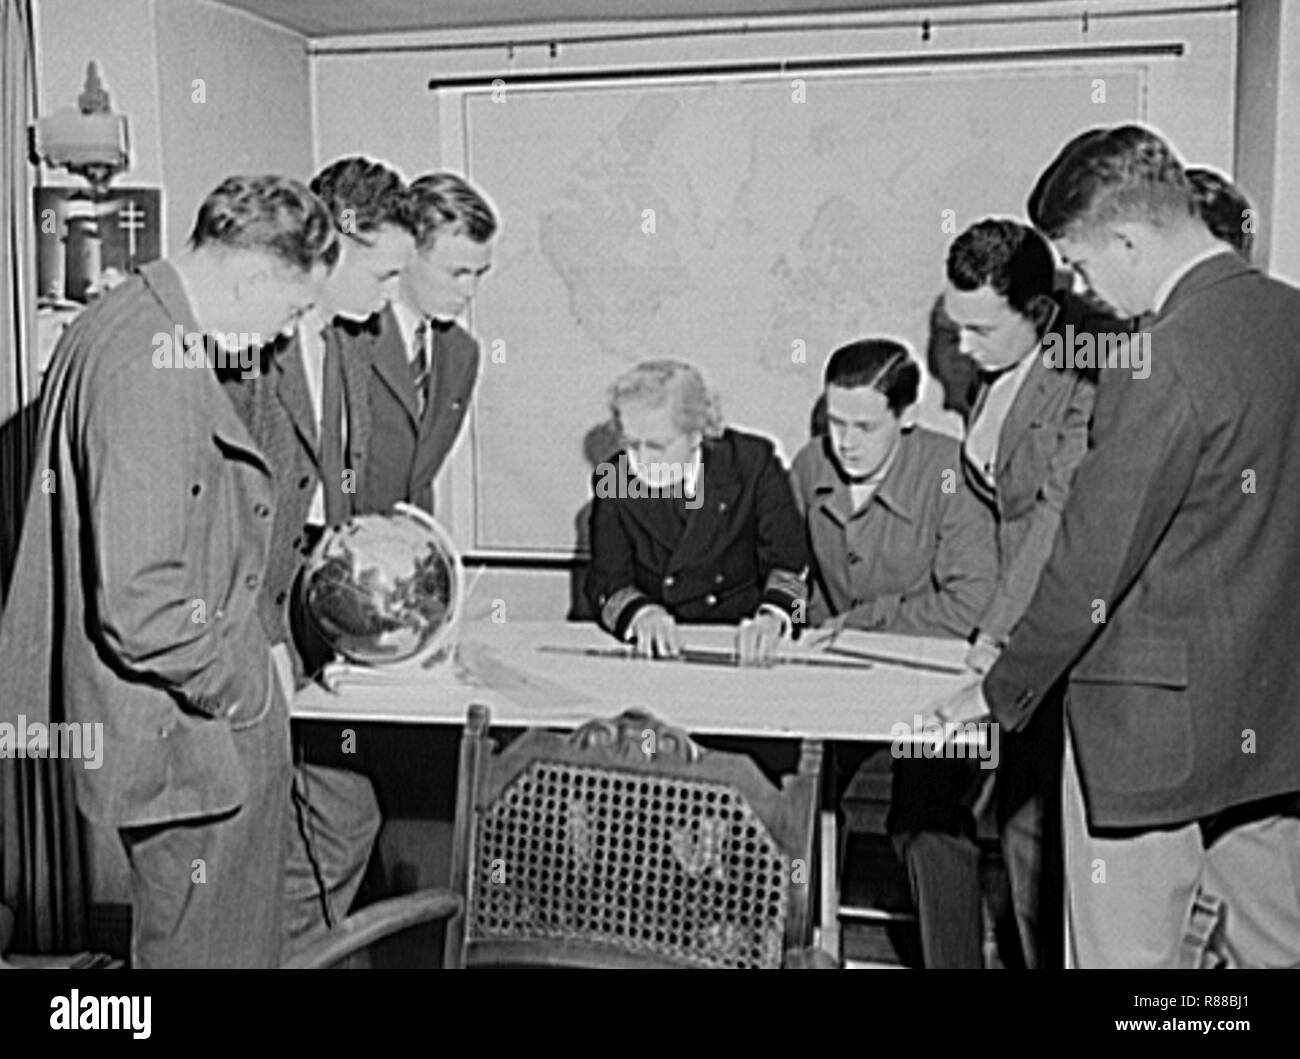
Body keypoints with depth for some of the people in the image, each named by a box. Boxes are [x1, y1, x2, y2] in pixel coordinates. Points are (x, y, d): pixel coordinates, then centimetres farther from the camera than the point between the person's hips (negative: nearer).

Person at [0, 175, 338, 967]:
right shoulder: (157, 367, -24)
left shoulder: (122, 323, 9)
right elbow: (143, 605, -29)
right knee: (214, 947, 7)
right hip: (188, 736, -10)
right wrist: (253, 685, -14)